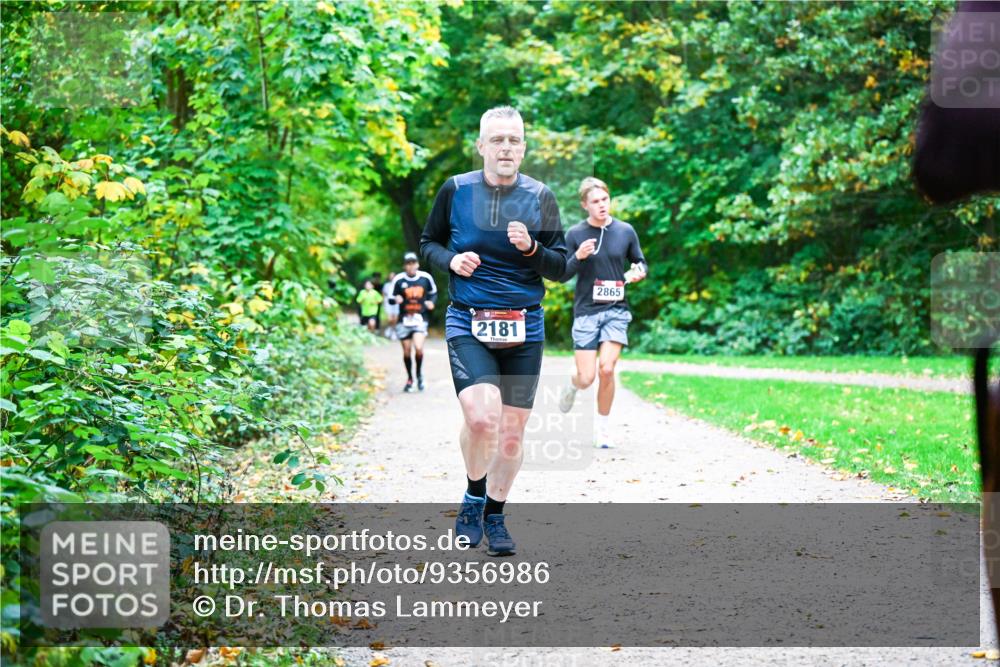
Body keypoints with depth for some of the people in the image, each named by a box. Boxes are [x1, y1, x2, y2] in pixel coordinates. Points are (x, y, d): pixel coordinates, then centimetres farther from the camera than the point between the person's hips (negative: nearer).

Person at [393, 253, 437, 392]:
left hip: (420, 319, -1)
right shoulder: (399, 280, -5)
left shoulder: (425, 278, -2)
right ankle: (409, 379, 27)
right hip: (404, 319, 1)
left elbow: (433, 292, 14)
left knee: (418, 348, -20)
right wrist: (396, 300, -18)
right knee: (406, 351, 6)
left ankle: (419, 374, 6)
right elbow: (392, 298, 5)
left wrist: (431, 302, -5)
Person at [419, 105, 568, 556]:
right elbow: (427, 243, 13)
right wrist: (450, 260, -8)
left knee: (512, 432, 5)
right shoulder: (455, 190, 0)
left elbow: (561, 267, 6)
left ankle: (494, 515, 27)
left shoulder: (540, 197, 3)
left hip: (524, 329, 2)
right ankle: (473, 496, 6)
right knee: (482, 417, -22)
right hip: (467, 324, -2)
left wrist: (531, 248, -14)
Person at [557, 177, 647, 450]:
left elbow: (640, 262, 15)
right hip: (586, 311, -1)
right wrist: (578, 258, -20)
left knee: (606, 369, -15)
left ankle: (602, 427, 5)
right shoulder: (575, 235, -4)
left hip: (616, 310, 1)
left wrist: (638, 272, -8)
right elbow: (561, 274, -1)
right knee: (587, 378, -4)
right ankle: (572, 385, 36)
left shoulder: (625, 231, 2)